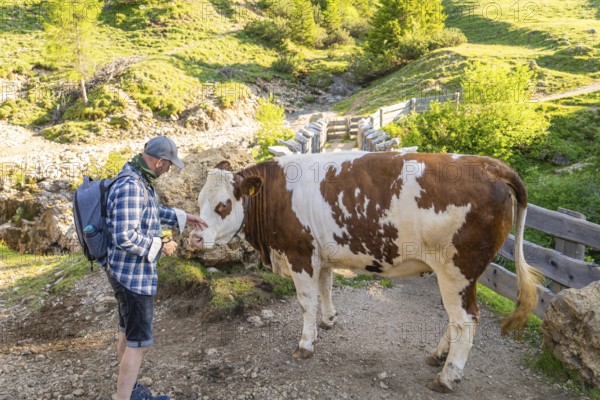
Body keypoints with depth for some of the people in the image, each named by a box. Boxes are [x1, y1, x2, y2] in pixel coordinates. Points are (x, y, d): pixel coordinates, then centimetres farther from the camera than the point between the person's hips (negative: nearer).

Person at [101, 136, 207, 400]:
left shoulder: (140, 181, 6)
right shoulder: (130, 187, -26)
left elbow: (152, 210, 24)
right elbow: (125, 238, -30)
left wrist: (182, 217, 23)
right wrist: (160, 246, -18)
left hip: (129, 271, 10)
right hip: (133, 274, -10)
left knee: (127, 334, 23)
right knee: (139, 342, 2)